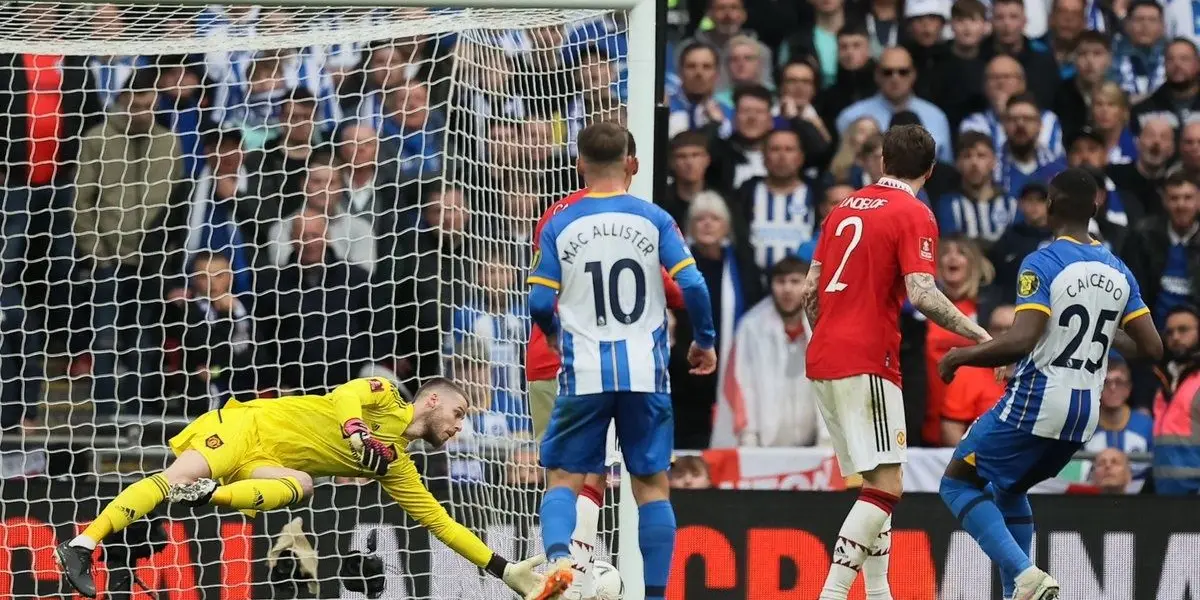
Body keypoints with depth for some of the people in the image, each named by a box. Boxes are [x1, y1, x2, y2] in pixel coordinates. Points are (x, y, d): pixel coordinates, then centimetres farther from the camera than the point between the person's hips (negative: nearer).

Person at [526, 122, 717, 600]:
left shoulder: (560, 225, 1)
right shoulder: (654, 220, 0)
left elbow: (539, 303, -1)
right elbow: (692, 285, -6)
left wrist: (554, 336, 21)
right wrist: (704, 341, 10)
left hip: (584, 373, 0)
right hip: (645, 372, 0)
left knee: (564, 478, 6)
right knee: (652, 484, 8)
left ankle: (557, 557, -22)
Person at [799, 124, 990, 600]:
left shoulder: (844, 208, 16)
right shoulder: (914, 215, -6)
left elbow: (811, 290, 17)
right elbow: (922, 294, -18)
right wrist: (979, 335, -10)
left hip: (823, 360, 8)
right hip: (867, 363, -8)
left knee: (874, 483, 15)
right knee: (886, 487, -10)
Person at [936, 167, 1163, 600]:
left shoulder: (1042, 264, -13)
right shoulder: (1118, 272, 6)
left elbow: (1020, 342, -24)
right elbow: (1151, 348, 7)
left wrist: (960, 356, -10)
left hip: (1036, 402, -7)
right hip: (1085, 414, 7)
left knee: (958, 483, 7)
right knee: (1008, 491, 28)